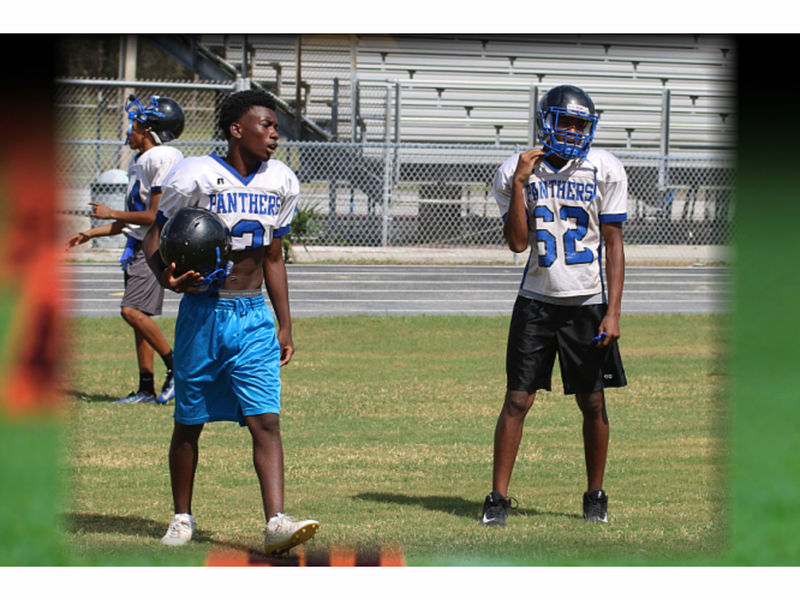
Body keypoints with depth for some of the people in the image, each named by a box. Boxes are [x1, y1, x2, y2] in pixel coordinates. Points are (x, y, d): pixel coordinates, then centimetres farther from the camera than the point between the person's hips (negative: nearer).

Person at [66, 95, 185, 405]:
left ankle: (176, 366, -8)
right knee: (137, 313, 9)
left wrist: (111, 214, -10)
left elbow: (156, 216, -20)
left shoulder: (162, 160, -16)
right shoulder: (138, 162, 15)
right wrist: (91, 234, 22)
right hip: (138, 246, 10)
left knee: (133, 310, -19)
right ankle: (146, 388, 13)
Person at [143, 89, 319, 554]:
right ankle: (182, 517, 24)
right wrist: (169, 277, -25)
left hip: (255, 316, 3)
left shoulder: (281, 183, 6)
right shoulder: (197, 178, -11)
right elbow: (155, 239, -4)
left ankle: (277, 522, -19)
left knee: (267, 419, -10)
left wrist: (285, 324, 16)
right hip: (203, 311, -3)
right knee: (190, 422, 8)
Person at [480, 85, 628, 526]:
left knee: (592, 403, 5)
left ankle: (595, 496, 19)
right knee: (517, 400, -3)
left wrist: (613, 312, -8)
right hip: (536, 302, 0)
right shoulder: (515, 171, -1)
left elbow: (613, 245, -1)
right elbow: (518, 242, -7)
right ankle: (498, 498, 2)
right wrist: (520, 183, -15)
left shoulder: (604, 170, -3)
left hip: (586, 304, 0)